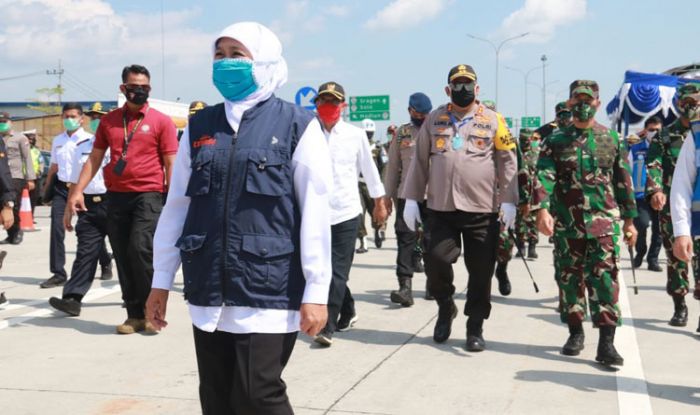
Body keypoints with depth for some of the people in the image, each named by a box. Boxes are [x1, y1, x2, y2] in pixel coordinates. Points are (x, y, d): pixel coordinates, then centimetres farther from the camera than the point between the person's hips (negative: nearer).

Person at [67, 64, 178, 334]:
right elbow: (94, 159, 13)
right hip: (116, 196, 4)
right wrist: (78, 190, 3)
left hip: (148, 194, -4)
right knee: (122, 256, 5)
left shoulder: (161, 121, 1)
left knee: (141, 250, -16)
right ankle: (134, 314, 14)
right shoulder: (109, 121, 11)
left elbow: (170, 164, -1)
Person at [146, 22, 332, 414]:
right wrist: (162, 280, 13)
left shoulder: (298, 125, -2)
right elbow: (176, 205, 14)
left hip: (269, 291, -5)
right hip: (208, 291, 5)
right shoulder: (199, 127, 11)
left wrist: (316, 290, -9)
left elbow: (315, 213, -6)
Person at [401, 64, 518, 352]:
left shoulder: (493, 120, 4)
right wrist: (411, 199, 6)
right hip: (440, 209, 1)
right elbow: (420, 161, 11)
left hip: (482, 210, -1)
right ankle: (445, 307, 25)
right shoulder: (434, 120, 9)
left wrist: (508, 200, -5)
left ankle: (475, 328, 19)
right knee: (435, 262, -4)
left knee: (480, 272, 3)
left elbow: (507, 163, 3)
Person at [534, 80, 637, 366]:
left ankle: (606, 342, -9)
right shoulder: (556, 140, 5)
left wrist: (629, 219, 11)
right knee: (569, 278, 9)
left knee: (605, 278, -9)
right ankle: (575, 333, 24)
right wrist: (542, 208, -23)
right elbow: (544, 175, -7)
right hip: (566, 223, 1)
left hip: (603, 222, -1)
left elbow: (624, 182, 12)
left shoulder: (612, 139, 9)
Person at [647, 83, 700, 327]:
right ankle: (679, 308, 17)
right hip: (672, 206, 1)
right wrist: (655, 190, -20)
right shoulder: (665, 136, 8)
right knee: (675, 258, 6)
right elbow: (653, 165, -2)